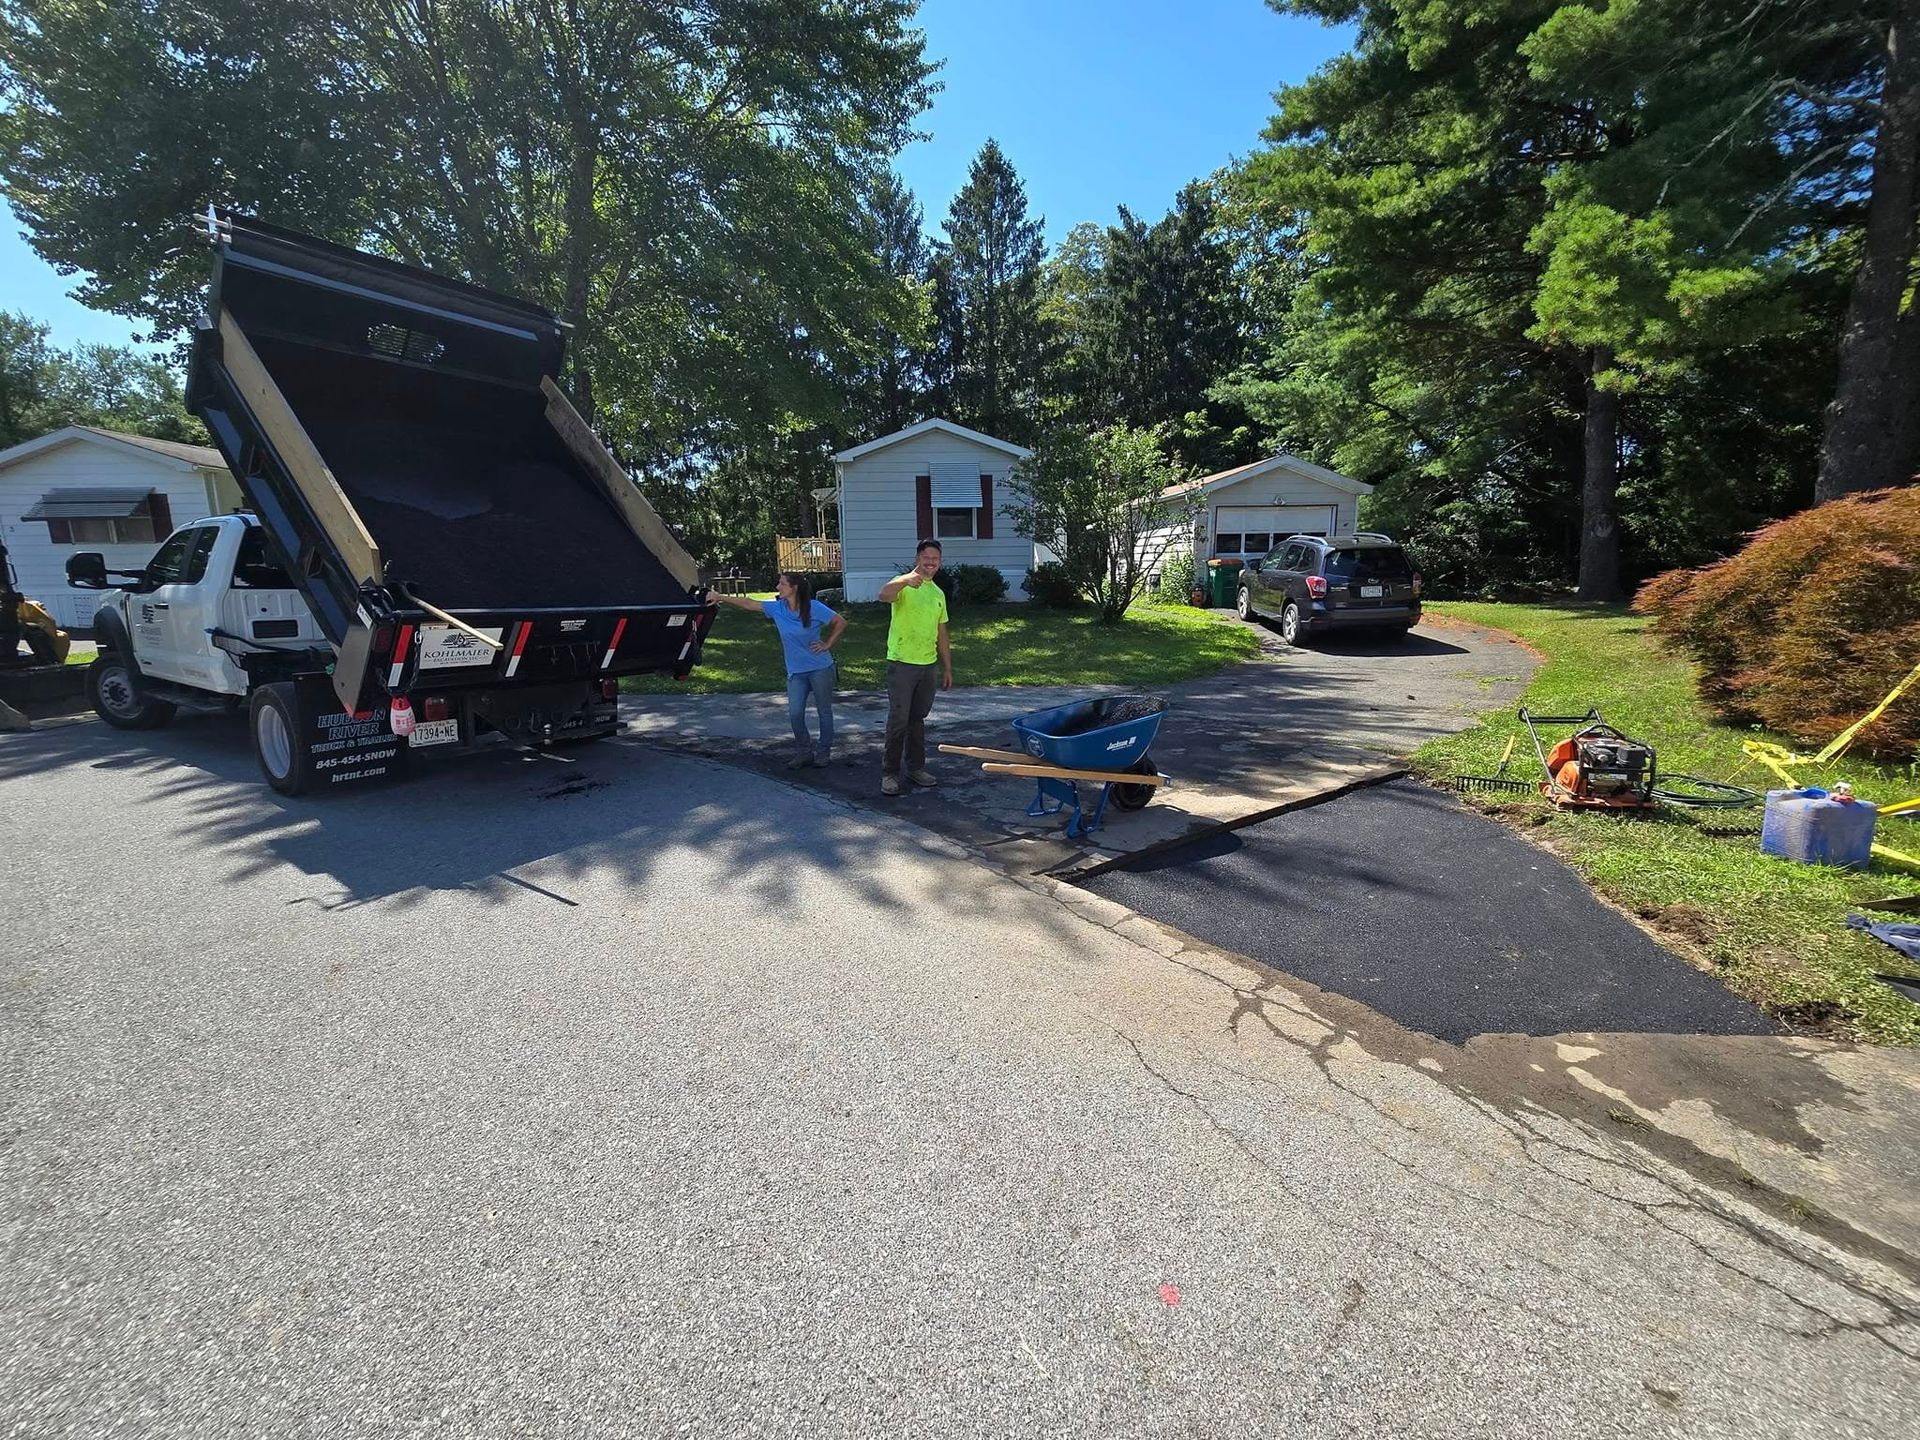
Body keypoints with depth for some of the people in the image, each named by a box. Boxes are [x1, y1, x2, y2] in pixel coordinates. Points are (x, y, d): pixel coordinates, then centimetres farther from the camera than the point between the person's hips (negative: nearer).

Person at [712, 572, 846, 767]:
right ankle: (805, 751, 15)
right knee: (795, 714, -2)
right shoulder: (777, 608, -2)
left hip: (820, 669, -4)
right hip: (795, 671, 4)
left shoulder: (814, 608, -13)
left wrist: (827, 645, -8)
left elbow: (840, 622, -4)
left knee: (824, 711, 7)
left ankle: (824, 751, 20)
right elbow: (747, 603, 0)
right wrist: (721, 598, -5)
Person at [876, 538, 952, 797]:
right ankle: (889, 773, 6)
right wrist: (906, 579, -51)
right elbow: (883, 596, -32)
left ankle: (916, 767, 25)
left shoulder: (939, 594, 14)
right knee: (898, 721, -4)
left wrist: (947, 668, 18)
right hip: (902, 664, -6)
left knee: (918, 719, 15)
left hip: (928, 665, 6)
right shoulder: (904, 584, -7)